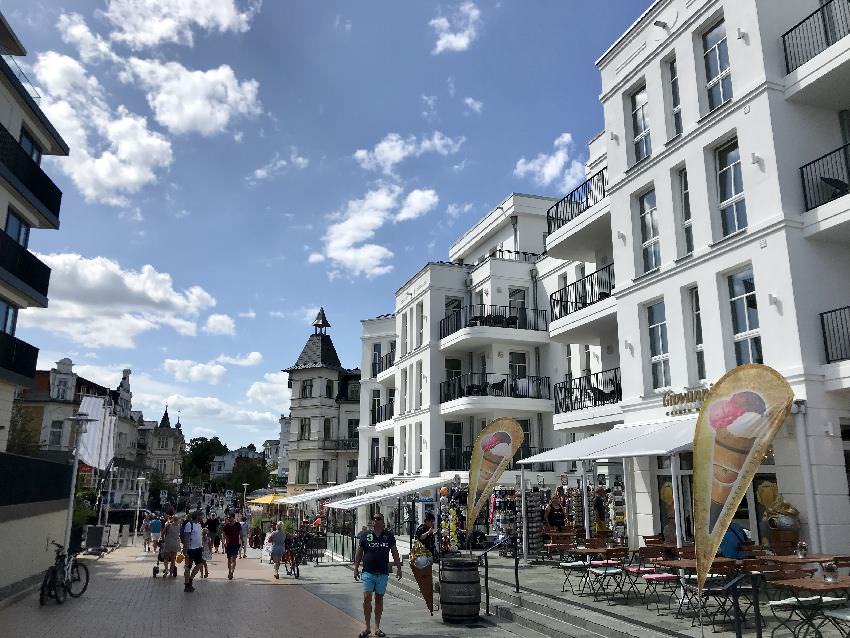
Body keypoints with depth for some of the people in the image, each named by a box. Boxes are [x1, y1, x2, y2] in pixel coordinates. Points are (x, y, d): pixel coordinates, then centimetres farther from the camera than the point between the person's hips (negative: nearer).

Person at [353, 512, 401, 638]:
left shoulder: (389, 536, 5)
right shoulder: (365, 536, 3)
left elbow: (395, 553, 11)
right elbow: (359, 553, 10)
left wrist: (398, 567, 8)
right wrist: (356, 568, 7)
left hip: (383, 573, 1)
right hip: (368, 572, -1)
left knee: (379, 599, 8)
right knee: (367, 599, -8)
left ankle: (377, 627, 19)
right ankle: (367, 627, 4)